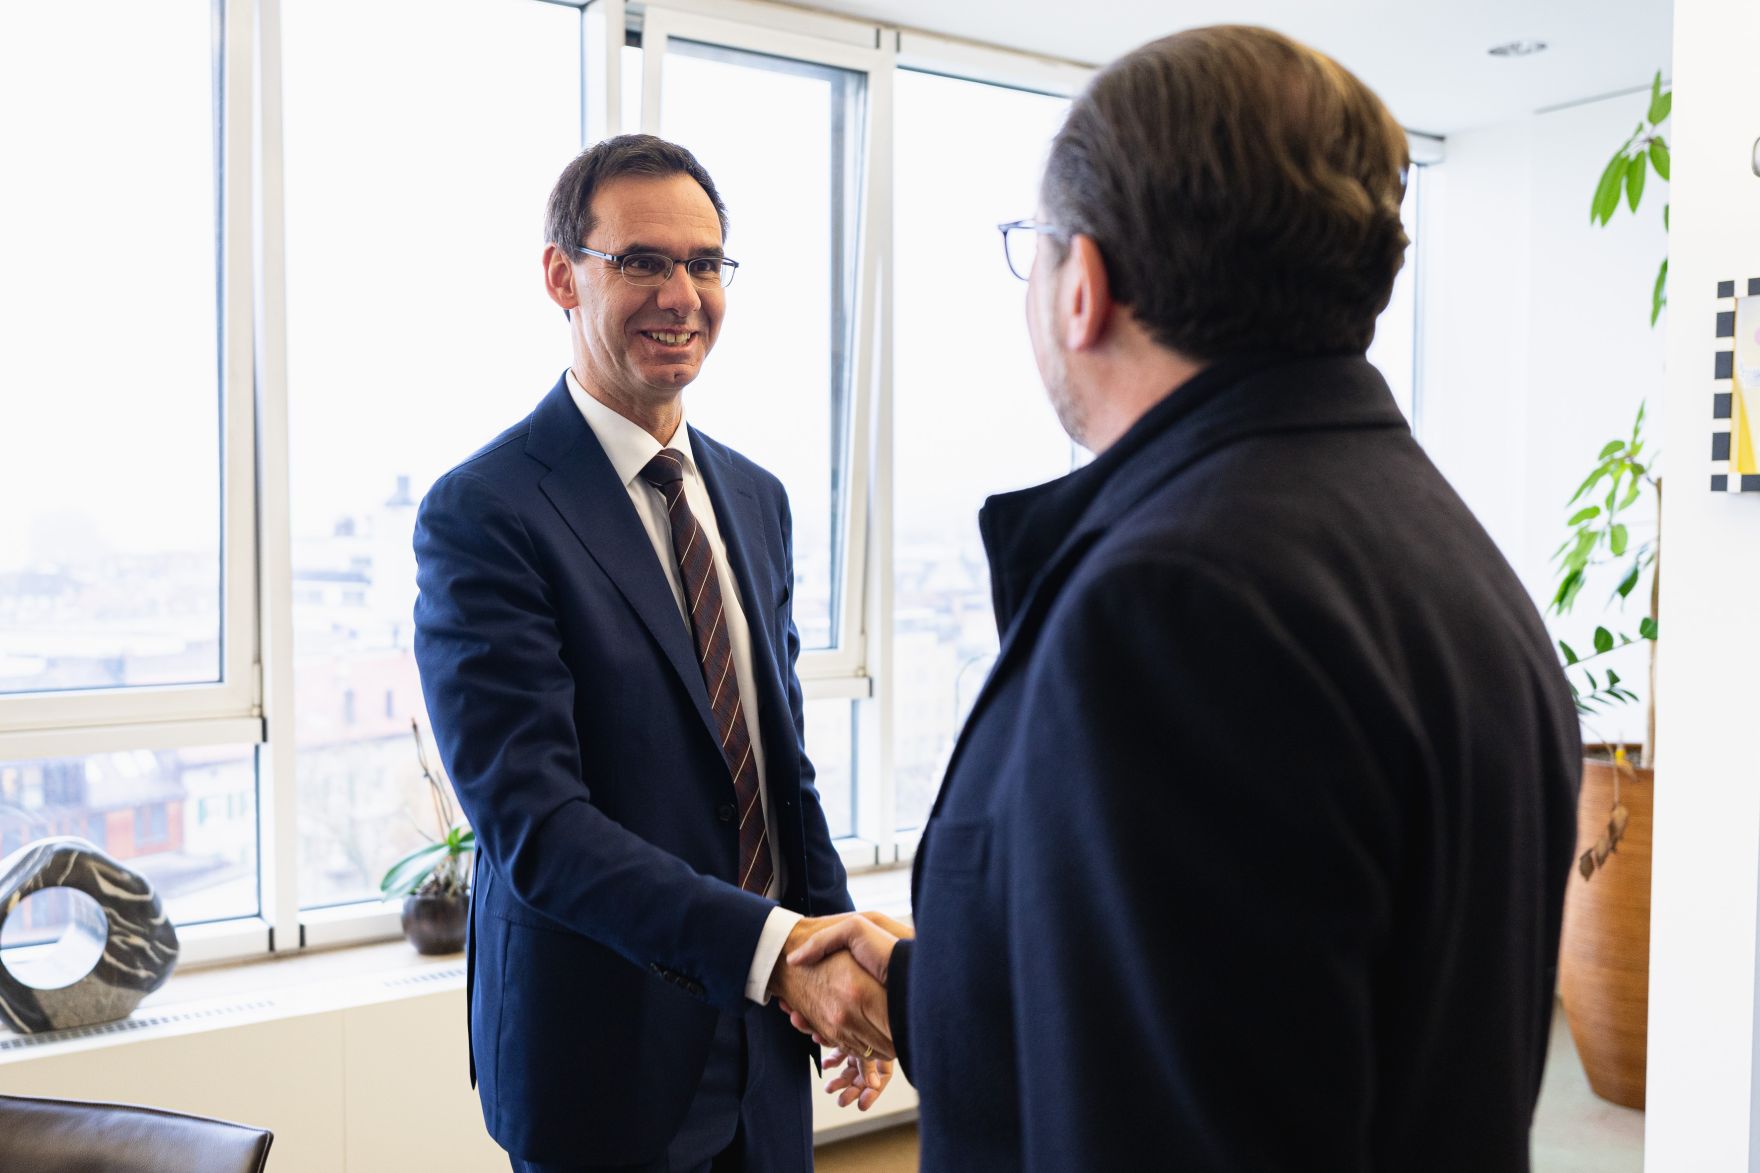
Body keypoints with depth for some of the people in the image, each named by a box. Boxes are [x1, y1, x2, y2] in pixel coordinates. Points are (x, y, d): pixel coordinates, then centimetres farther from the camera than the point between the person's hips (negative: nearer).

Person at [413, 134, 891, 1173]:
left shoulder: (757, 498, 7)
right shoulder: (482, 514, -15)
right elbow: (532, 822, -22)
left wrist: (843, 954, 2)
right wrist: (775, 948, -29)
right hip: (607, 1064, -6)